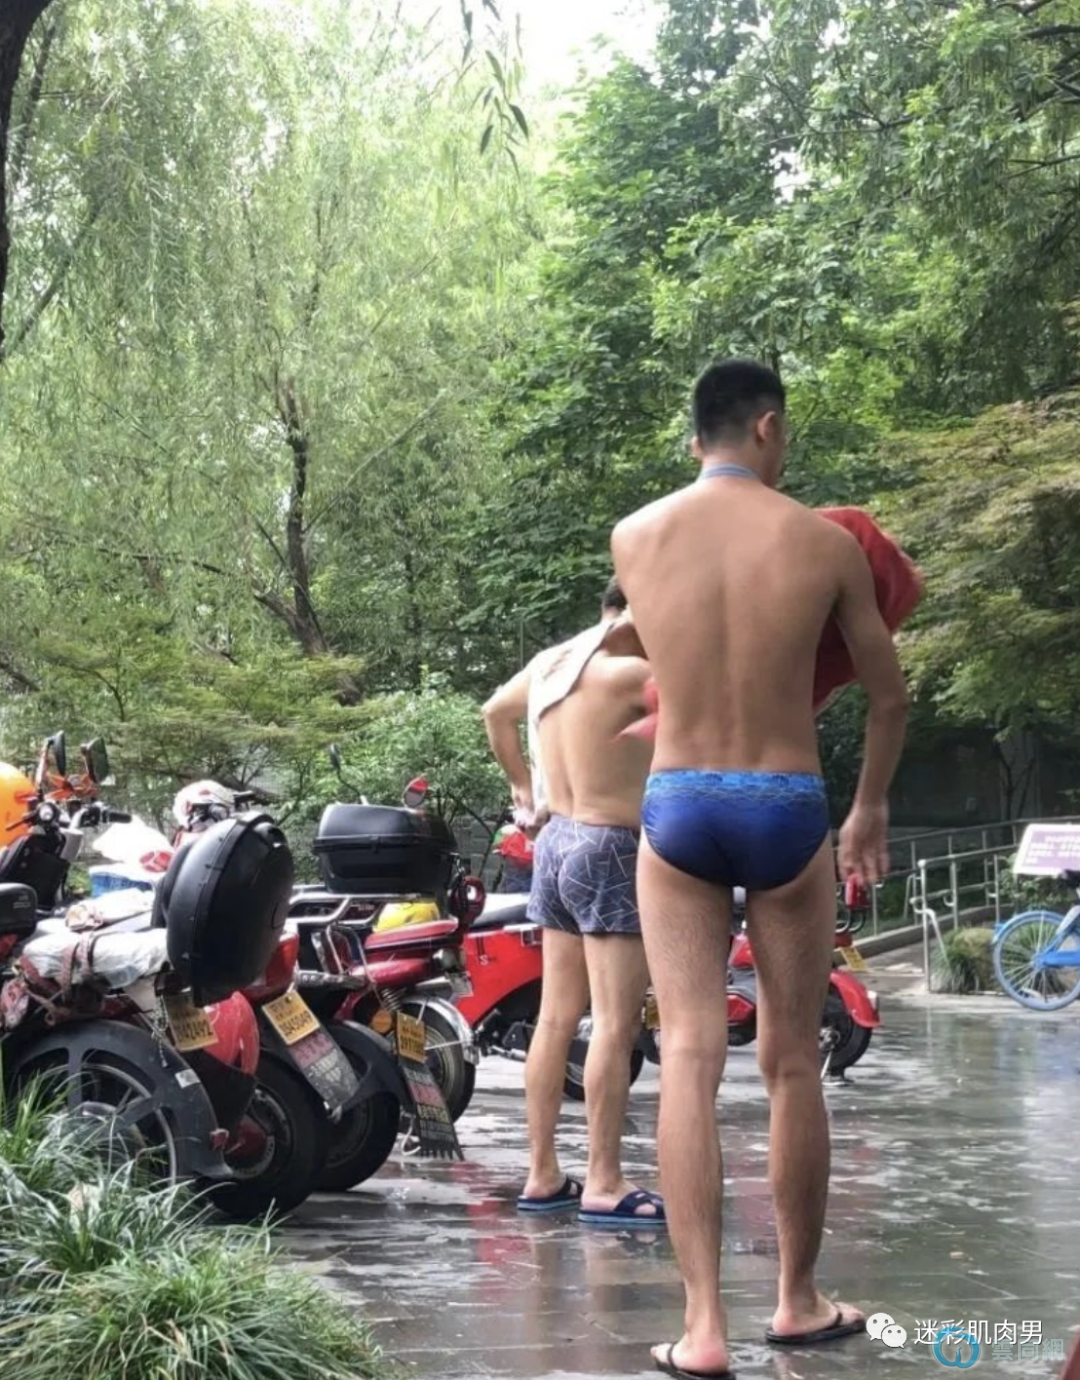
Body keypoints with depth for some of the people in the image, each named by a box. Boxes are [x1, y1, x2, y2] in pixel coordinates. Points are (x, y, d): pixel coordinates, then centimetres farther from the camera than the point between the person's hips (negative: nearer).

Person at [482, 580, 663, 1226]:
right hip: (610, 850, -9)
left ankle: (543, 1176, 16)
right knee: (617, 1026, -6)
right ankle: (605, 1185, -5)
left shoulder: (547, 664, 8)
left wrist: (523, 785, 32)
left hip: (556, 839, 9)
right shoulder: (628, 674, -17)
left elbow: (496, 711, 26)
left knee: (556, 1018, 11)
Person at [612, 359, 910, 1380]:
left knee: (689, 1061, 0)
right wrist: (871, 807, 25)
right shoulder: (826, 543, -3)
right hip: (787, 813, -1)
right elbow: (890, 696, 8)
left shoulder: (632, 539, 0)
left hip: (676, 809, 1)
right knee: (791, 1063, 11)